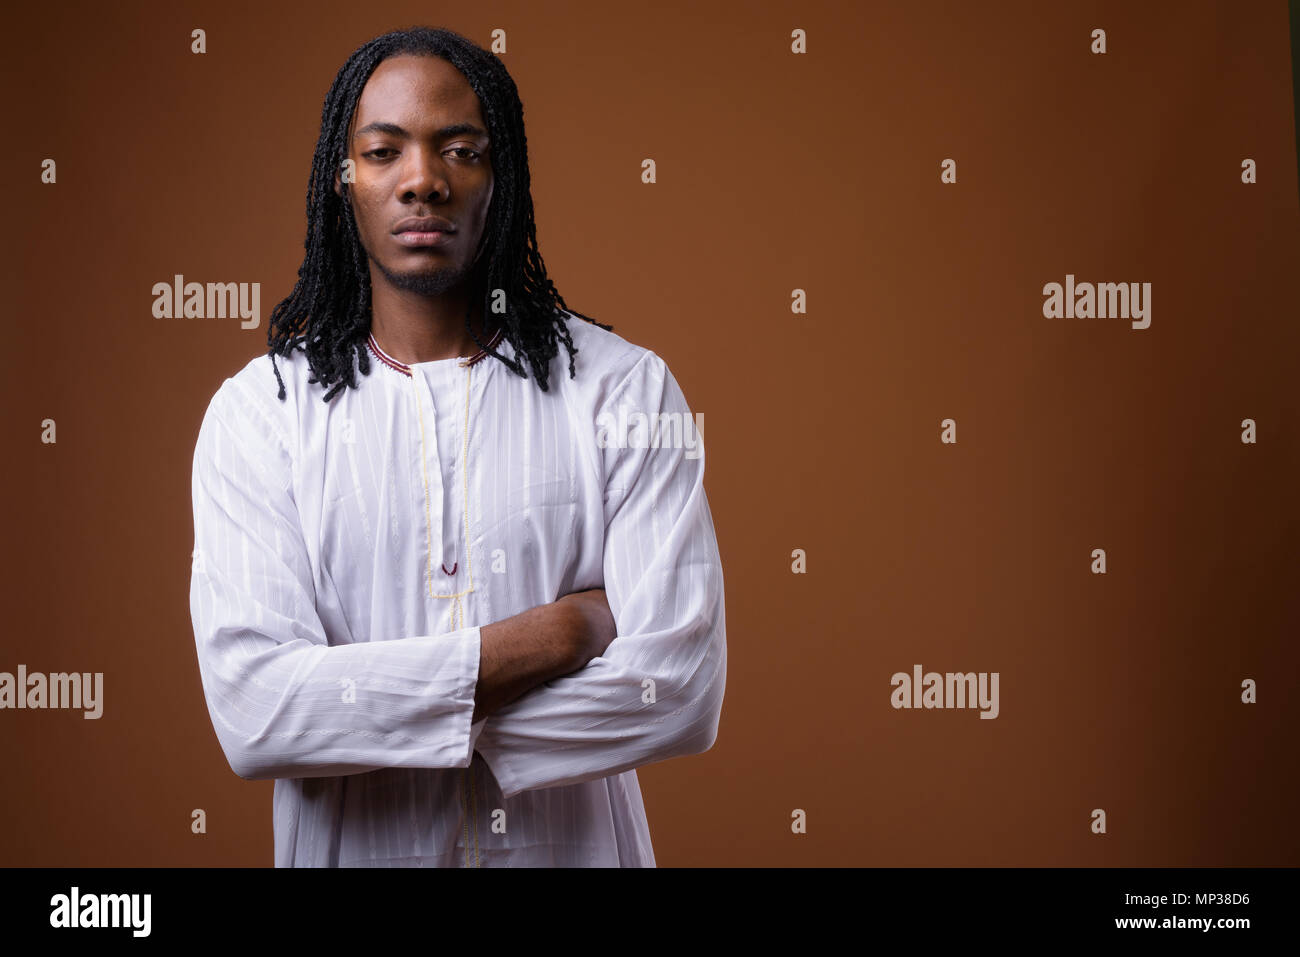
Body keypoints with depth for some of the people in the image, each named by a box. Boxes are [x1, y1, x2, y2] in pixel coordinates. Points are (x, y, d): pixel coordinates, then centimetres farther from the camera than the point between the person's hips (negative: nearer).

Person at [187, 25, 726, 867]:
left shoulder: (625, 387, -9)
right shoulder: (257, 410, -8)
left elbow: (683, 689, -17)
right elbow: (253, 709, -19)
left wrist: (373, 714, -18)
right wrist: (555, 635, -20)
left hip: (578, 843, 0)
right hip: (352, 848, 0)